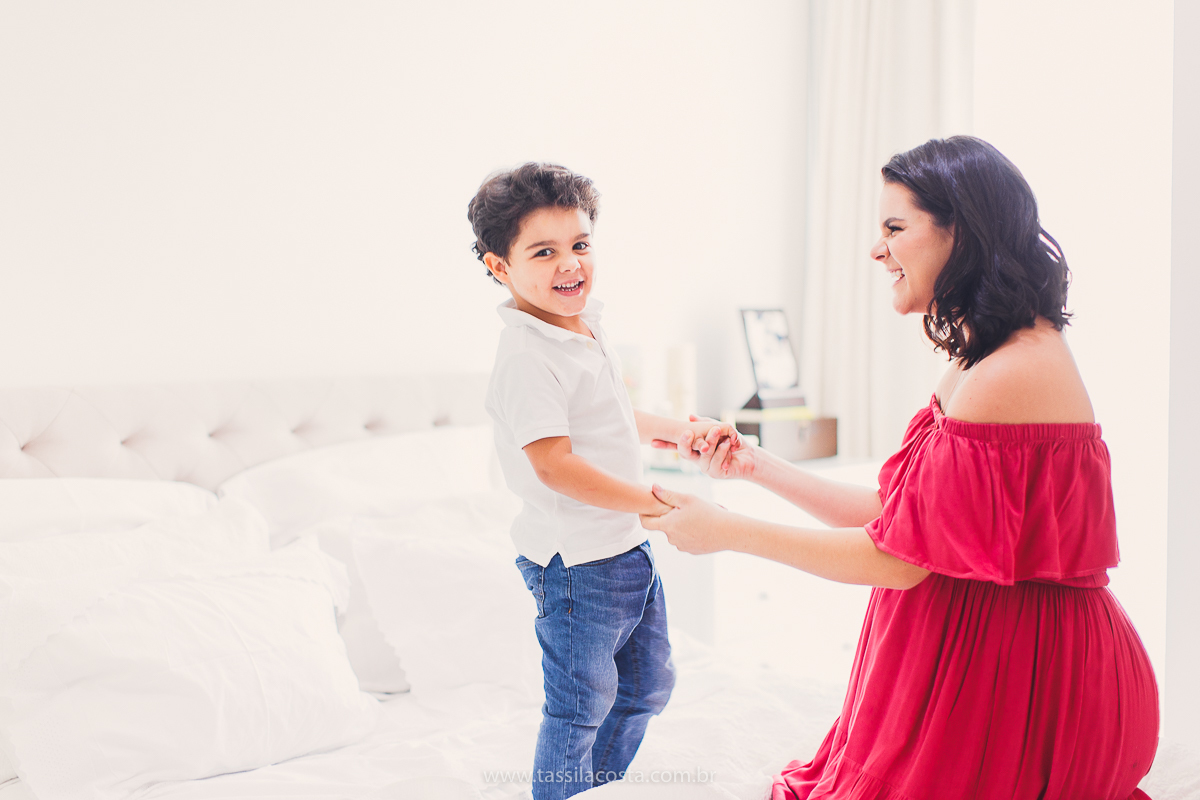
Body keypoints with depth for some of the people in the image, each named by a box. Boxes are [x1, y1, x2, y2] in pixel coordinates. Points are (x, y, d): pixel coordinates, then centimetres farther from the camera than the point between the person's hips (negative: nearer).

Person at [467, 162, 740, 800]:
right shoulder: (527, 357, -23)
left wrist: (681, 430, 7)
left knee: (647, 686, 24)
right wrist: (655, 502, -24)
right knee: (579, 708, 8)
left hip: (628, 546, 10)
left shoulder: (586, 326, 7)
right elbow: (554, 465, -29)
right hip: (577, 560, -10)